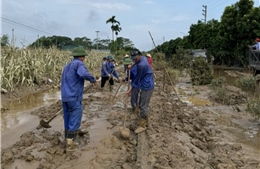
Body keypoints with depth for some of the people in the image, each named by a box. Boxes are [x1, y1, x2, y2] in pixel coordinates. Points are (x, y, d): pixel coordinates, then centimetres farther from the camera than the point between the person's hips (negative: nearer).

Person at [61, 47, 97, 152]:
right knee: (75, 121, -1)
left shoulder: (67, 66, 20)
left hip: (65, 97, 9)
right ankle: (70, 144, 2)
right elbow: (83, 74, -30)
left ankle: (68, 142, 21)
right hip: (74, 97, -9)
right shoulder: (79, 63, -9)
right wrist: (93, 80, -13)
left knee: (68, 120, 13)